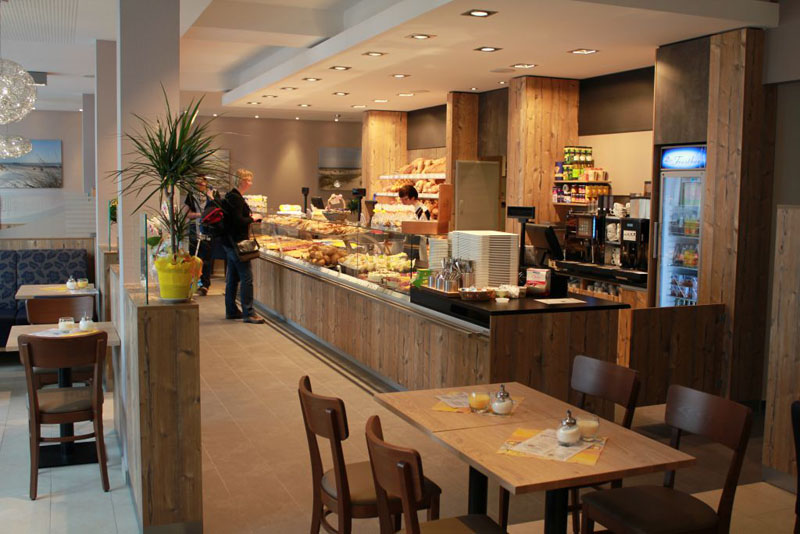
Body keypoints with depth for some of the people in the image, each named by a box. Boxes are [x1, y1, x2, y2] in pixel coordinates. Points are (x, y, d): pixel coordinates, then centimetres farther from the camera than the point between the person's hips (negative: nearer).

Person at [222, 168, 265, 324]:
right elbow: (238, 221, -23)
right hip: (237, 243, -11)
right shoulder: (236, 198, -16)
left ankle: (231, 311, 23)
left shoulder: (231, 196, 15)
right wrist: (253, 218, -8)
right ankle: (248, 313, -6)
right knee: (247, 278, -8)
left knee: (232, 278, 15)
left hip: (229, 242, 11)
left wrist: (251, 217, 10)